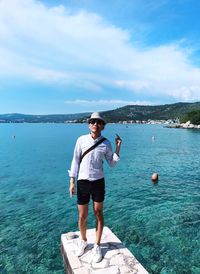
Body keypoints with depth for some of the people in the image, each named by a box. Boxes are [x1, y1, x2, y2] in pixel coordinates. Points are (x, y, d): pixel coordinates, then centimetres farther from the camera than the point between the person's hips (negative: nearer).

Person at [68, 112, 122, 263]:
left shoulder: (106, 143, -2)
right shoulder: (81, 140, -5)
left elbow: (112, 163, 5)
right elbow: (75, 161, -1)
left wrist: (118, 148, -6)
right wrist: (72, 182, -2)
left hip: (98, 182, 1)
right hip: (83, 182, 0)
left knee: (98, 213, 9)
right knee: (82, 216, 9)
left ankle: (97, 246, 29)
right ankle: (83, 241, 38)